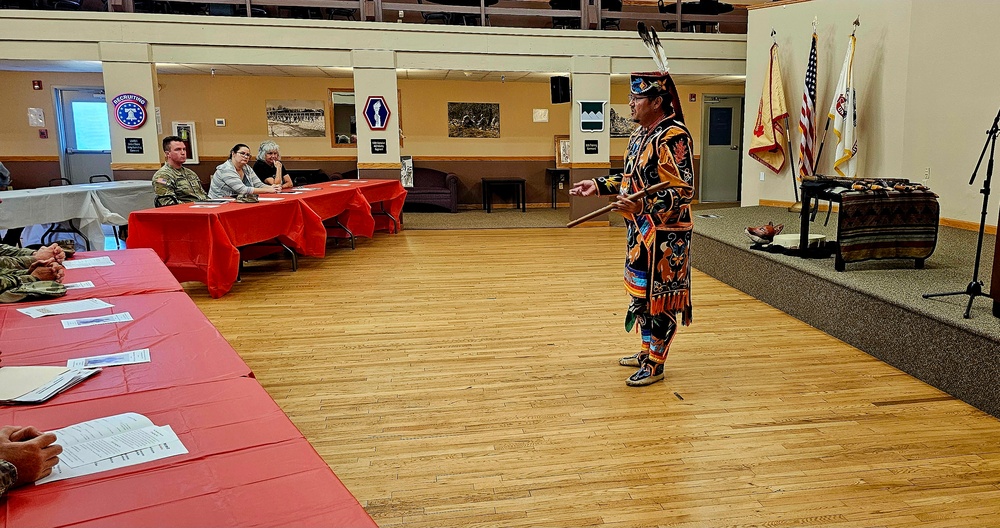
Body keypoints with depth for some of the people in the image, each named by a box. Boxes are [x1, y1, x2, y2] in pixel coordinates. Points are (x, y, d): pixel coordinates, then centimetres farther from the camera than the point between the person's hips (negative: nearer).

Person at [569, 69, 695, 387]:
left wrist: (642, 206, -36)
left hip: (664, 235, -9)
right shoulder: (640, 134, 11)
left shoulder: (673, 137, -19)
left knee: (659, 297, 1)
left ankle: (655, 364, 13)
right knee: (641, 292, 18)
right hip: (640, 230, 10)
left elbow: (682, 192, -25)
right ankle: (647, 351, 34)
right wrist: (599, 185, 17)